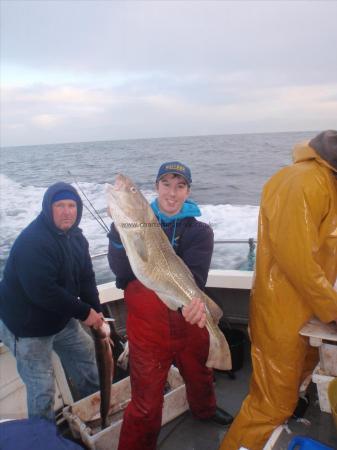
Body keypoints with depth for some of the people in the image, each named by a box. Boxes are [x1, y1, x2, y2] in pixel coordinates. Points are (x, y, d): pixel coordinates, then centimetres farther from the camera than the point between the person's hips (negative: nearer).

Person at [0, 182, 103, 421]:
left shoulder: (76, 237, 0)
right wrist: (84, 312, -26)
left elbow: (86, 278, 2)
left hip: (61, 317, 9)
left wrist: (96, 311, -10)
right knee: (43, 388, -2)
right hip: (27, 324, -8)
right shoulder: (32, 241, -28)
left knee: (86, 351, 22)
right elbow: (42, 291, -34)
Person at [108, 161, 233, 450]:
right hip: (147, 327, -2)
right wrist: (120, 228, -33)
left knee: (200, 376, 27)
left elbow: (195, 276, -19)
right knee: (146, 404, 2)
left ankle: (204, 409, 60)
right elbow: (121, 270, -18)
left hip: (189, 323, 3)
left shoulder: (200, 231, -4)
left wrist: (193, 300, -41)